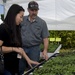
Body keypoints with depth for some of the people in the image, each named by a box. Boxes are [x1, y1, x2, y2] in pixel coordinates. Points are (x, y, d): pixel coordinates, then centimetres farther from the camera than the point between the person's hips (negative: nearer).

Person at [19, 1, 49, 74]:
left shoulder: (42, 23, -1)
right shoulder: (22, 20, 5)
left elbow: (45, 38, -2)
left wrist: (45, 50, -14)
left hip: (34, 49, -2)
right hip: (22, 48, 2)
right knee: (19, 69, 8)